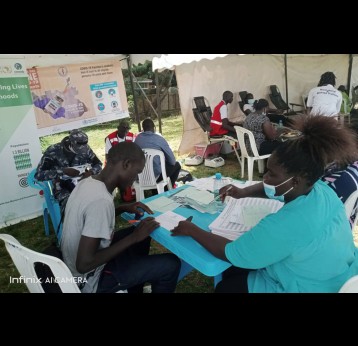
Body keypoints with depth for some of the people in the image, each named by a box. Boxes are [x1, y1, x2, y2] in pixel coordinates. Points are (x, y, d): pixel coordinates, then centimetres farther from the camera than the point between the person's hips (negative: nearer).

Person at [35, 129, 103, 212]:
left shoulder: (85, 148, -5)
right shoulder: (53, 151, -14)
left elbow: (98, 164, 6)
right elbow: (38, 175, -18)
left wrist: (90, 172, -16)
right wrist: (63, 172, -28)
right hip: (62, 188, -3)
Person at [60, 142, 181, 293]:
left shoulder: (86, 183, -5)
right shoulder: (101, 200, -32)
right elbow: (84, 264, -30)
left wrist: (123, 208, 1)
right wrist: (133, 238, -23)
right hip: (89, 281, -9)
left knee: (142, 235, 20)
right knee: (171, 264, -9)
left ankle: (135, 289, 36)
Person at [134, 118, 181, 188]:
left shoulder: (138, 138, 1)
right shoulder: (159, 139, -13)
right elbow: (170, 156, -7)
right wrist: (173, 163, 15)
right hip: (156, 174, -6)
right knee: (177, 165, 19)